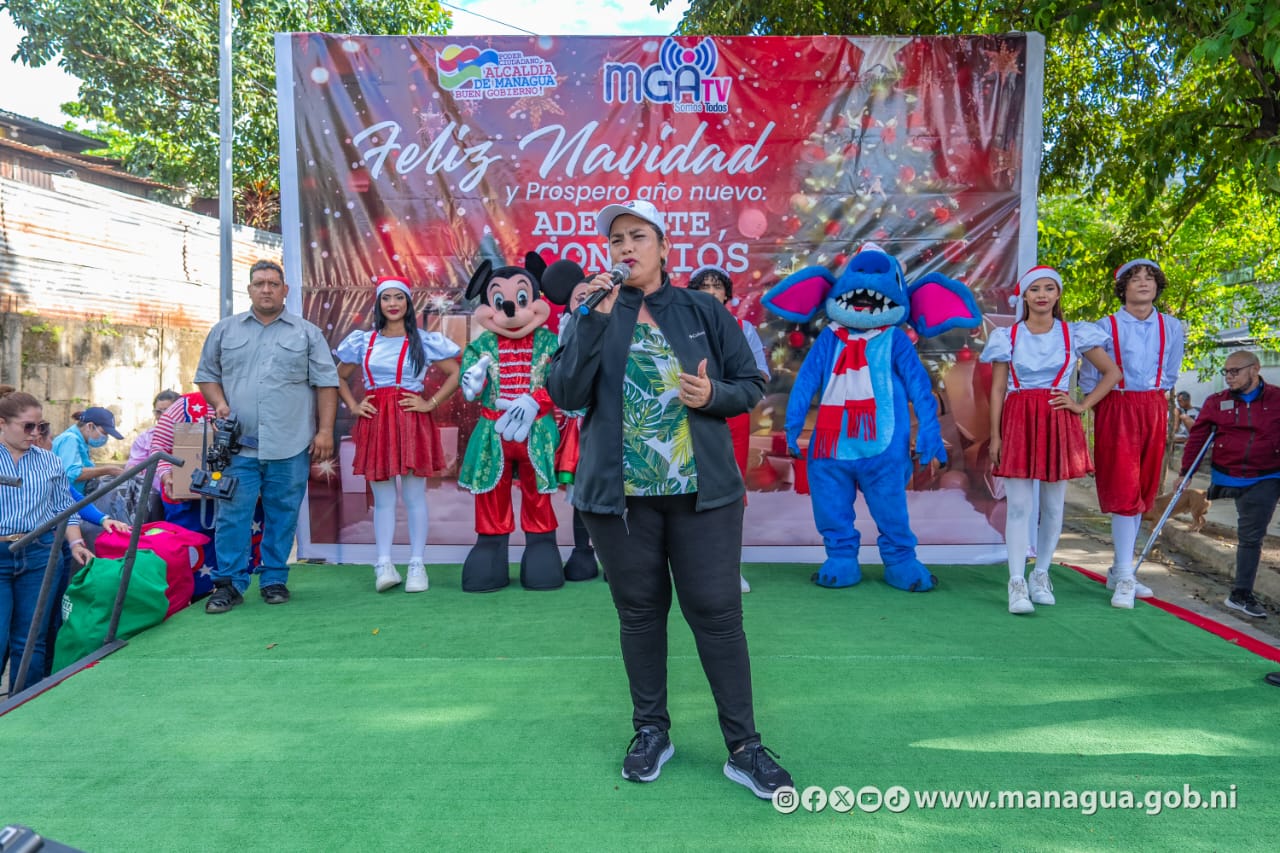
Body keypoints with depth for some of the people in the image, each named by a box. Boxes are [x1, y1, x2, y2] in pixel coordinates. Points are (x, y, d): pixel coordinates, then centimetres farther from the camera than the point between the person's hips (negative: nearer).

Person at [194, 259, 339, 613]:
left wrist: (325, 430, -4)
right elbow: (206, 374, 18)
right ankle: (229, 583, 6)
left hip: (290, 446, -1)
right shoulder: (225, 330, 14)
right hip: (239, 445, 1)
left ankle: (274, 580, 16)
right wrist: (219, 404, -2)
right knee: (232, 514, -2)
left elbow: (326, 383, 4)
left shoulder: (307, 334, 8)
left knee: (283, 514, 5)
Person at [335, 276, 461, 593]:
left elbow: (455, 374, 1)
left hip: (412, 422, -2)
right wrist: (353, 406, 6)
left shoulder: (424, 341, 2)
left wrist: (431, 403, -6)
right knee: (382, 498, 4)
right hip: (375, 422, 3)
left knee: (414, 496, 0)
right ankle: (384, 565, 7)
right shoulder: (362, 342, 11)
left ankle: (417, 566, 6)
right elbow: (339, 378, 20)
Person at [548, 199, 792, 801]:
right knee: (639, 611, 11)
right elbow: (565, 396, -7)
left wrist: (713, 396, -13)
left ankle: (743, 746, 13)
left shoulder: (704, 311, 5)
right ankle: (651, 732, 28)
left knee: (717, 612, 0)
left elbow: (751, 385, 8)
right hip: (619, 491, 1)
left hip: (704, 490, 0)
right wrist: (596, 320, -15)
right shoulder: (593, 316, 5)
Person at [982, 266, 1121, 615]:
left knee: (1053, 506, 6)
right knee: (1018, 505, -6)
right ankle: (1017, 582, -4)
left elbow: (1112, 372, 13)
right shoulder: (1007, 336, 5)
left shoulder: (1075, 334, 6)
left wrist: (1083, 405, 2)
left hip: (1058, 423, 1)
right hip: (1017, 422, -1)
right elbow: (997, 390, 3)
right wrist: (995, 436, -2)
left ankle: (1041, 575, 20)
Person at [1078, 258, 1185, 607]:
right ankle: (1124, 578, -8)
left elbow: (1171, 373, 16)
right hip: (1116, 411, -5)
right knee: (1124, 490, -10)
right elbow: (1089, 376, 1)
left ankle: (1119, 572, 17)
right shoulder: (1106, 326, -3)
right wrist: (1092, 407, 0)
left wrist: (1157, 401, 9)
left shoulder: (1172, 328, 8)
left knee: (1142, 491, 8)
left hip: (1154, 411, 5)